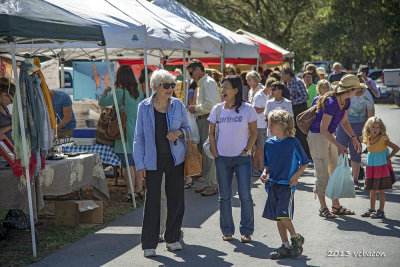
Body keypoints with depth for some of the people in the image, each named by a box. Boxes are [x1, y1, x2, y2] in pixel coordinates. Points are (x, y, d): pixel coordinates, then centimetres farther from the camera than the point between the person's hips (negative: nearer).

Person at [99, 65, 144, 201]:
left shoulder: (120, 93, -14)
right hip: (138, 131, 7)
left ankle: (131, 193, 0)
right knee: (137, 162, 14)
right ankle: (139, 189, 19)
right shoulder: (138, 91, 6)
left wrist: (105, 92, 14)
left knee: (127, 164, -2)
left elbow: (102, 102, -6)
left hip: (126, 131, -7)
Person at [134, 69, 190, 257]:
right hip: (153, 160, -2)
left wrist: (179, 132, -11)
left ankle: (173, 239, 22)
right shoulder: (144, 107, -2)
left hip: (175, 158, 2)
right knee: (152, 199, -4)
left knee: (176, 198, 6)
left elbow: (187, 128, 13)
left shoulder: (178, 105, 2)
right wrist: (140, 164, -4)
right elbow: (139, 137, 1)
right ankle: (149, 244, 4)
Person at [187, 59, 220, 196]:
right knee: (203, 153, 14)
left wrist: (195, 108, -11)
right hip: (201, 121, 10)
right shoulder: (201, 84, 18)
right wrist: (195, 109, 9)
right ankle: (208, 184, 22)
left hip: (208, 121, -10)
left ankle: (212, 186, -2)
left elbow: (210, 105, -22)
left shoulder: (208, 83, -12)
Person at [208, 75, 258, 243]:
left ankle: (246, 231, 9)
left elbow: (254, 133, 3)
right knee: (225, 197, 8)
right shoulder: (217, 109, 3)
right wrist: (216, 154, 1)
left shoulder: (247, 109, -3)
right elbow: (211, 133, 9)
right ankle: (227, 230, 20)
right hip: (222, 158, 2)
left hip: (242, 158, -2)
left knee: (245, 196, -4)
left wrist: (246, 150, -6)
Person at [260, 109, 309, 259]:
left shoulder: (293, 142, -7)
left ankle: (296, 238, 9)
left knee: (283, 214, -15)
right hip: (273, 184, 6)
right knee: (277, 217, 8)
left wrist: (296, 175, -12)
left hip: (287, 184, -6)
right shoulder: (269, 144, 7)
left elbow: (304, 163, 1)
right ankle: (286, 247, 18)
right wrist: (264, 173, 0)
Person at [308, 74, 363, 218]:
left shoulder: (346, 101, -2)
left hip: (329, 136, 9)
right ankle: (323, 208, 7)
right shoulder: (331, 103, -28)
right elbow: (323, 129, -25)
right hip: (317, 136, -9)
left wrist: (354, 138, 6)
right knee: (323, 173, -4)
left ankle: (336, 206, 19)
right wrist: (338, 145, -24)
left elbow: (344, 122, 15)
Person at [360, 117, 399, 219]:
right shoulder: (367, 140, 2)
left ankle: (381, 211, 6)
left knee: (380, 190, -1)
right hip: (371, 167, 6)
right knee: (372, 190, 12)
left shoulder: (383, 139, -15)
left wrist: (388, 158, -10)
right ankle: (371, 209, 22)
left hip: (382, 166, -6)